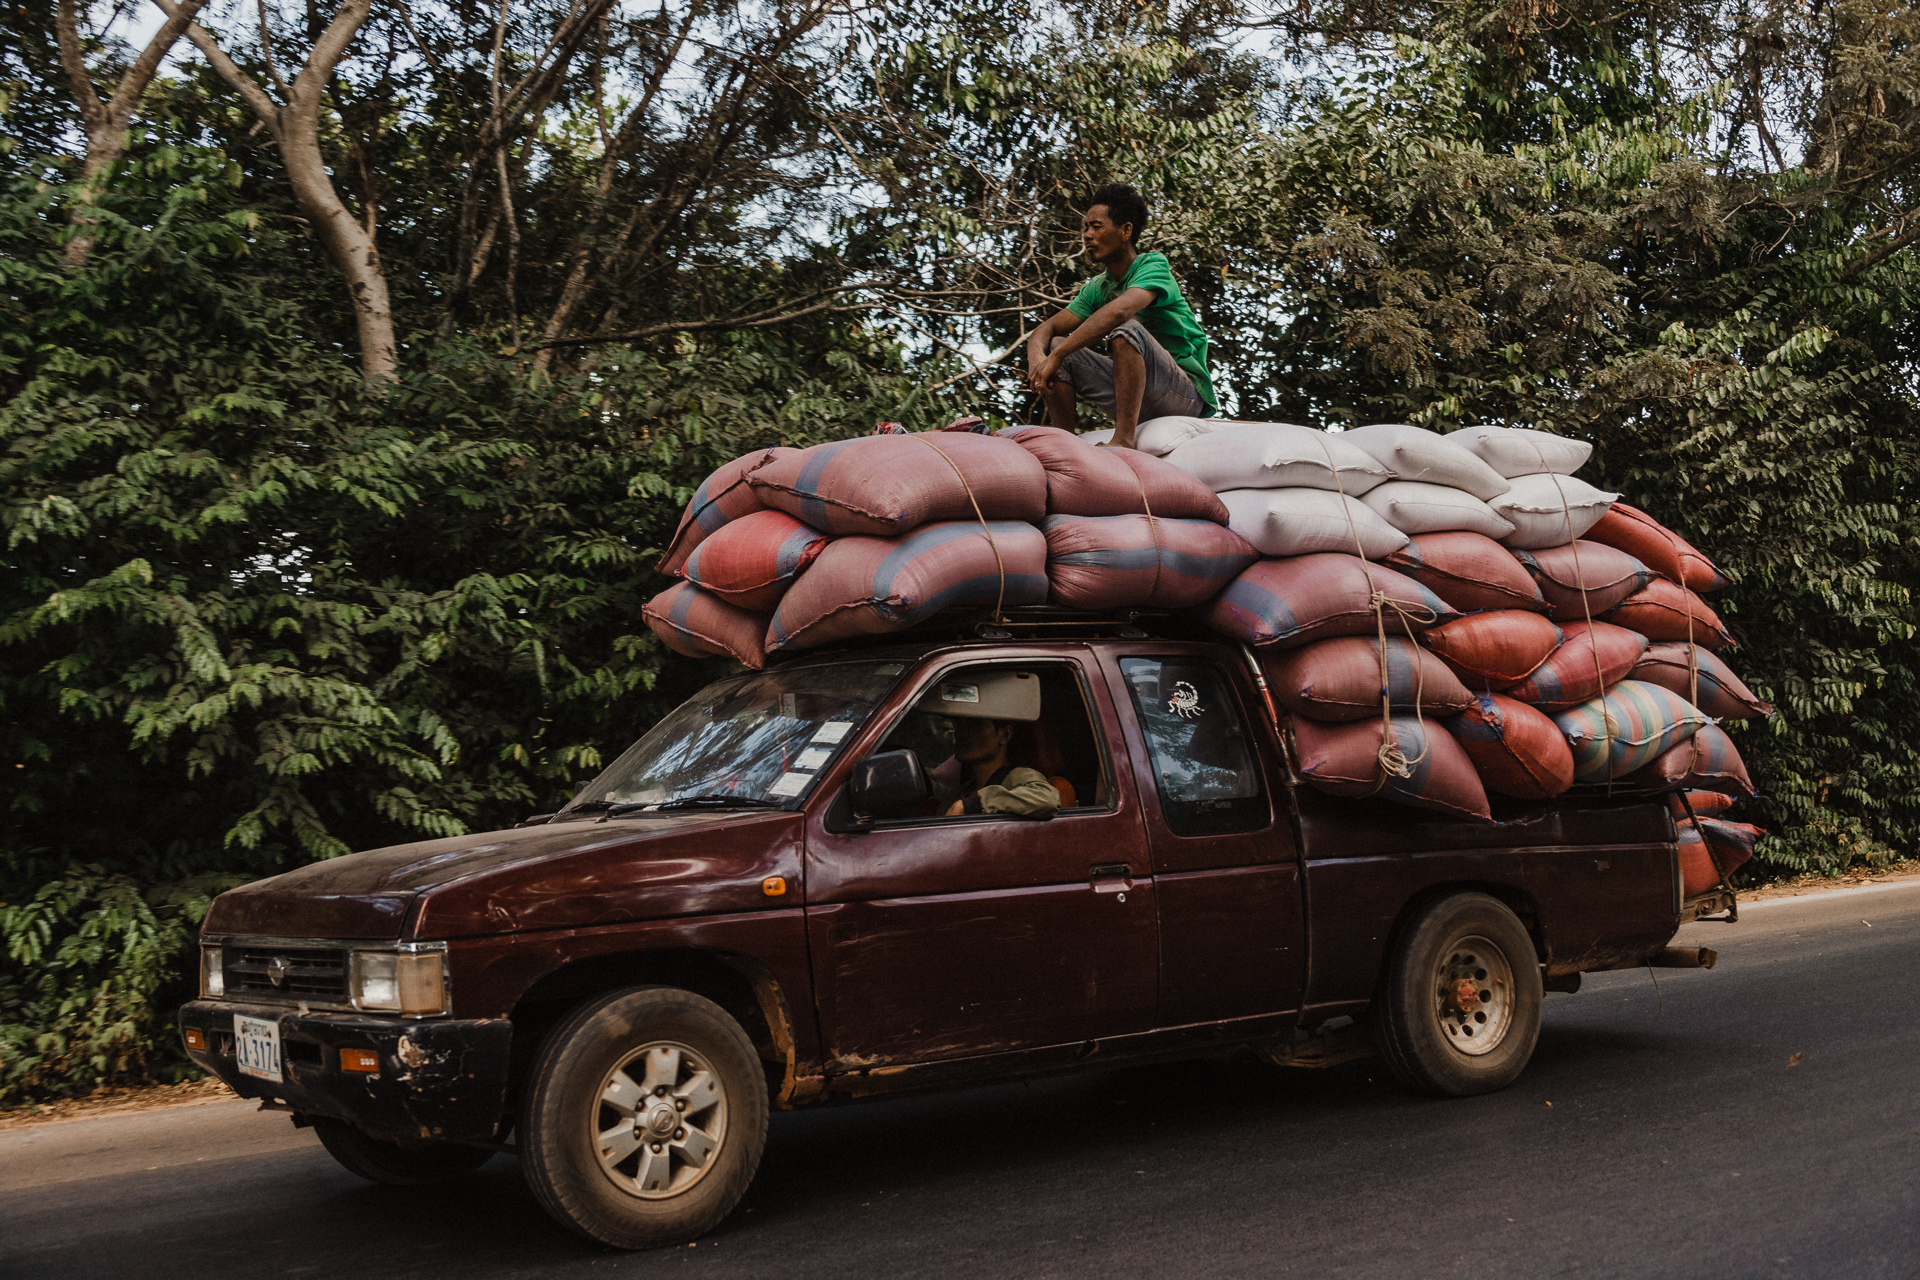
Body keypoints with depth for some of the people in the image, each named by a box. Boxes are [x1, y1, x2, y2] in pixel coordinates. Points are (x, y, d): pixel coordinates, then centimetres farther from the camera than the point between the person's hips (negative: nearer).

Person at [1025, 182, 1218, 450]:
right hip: (1136, 399, 7)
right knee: (1054, 346, -2)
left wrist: (1055, 357, -33)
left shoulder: (1154, 265, -12)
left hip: (1185, 394, -7)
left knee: (1127, 328, -32)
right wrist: (1035, 357, -20)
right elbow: (1048, 327, 6)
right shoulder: (1096, 288, 11)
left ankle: (1123, 441, -35)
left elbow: (1119, 310, -31)